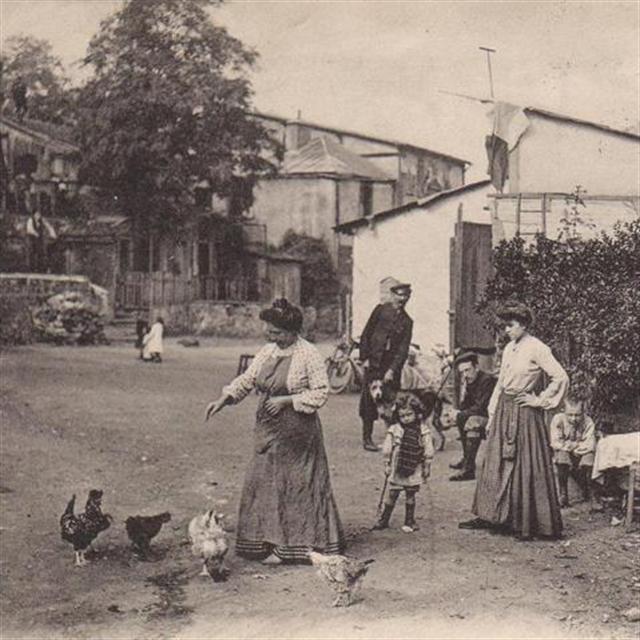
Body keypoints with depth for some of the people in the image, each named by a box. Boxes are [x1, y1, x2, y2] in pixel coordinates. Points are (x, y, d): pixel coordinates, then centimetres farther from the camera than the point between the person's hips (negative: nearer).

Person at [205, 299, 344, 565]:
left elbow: (321, 392, -12)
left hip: (296, 431, -7)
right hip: (268, 430, 7)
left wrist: (286, 400, -17)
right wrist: (224, 398, -5)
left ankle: (286, 547, 6)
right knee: (264, 482, 7)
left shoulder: (310, 355, -11)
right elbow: (246, 379, 10)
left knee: (295, 485, -1)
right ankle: (268, 542, 16)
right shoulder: (266, 352, 8)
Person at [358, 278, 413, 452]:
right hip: (373, 364, -2)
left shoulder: (407, 321, 7)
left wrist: (392, 370, -10)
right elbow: (366, 335, 2)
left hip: (392, 366, 2)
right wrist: (364, 358, -5)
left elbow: (404, 349, 1)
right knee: (369, 401, 0)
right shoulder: (381, 310, 2)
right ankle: (367, 438, 8)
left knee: (392, 402, -2)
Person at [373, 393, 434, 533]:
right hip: (397, 469, 1)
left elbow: (428, 449, -1)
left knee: (410, 495, 9)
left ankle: (409, 521, 20)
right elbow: (387, 449, 3)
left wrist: (427, 466, 0)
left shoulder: (423, 430, -5)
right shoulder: (394, 430, -3)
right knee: (392, 494, 6)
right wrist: (387, 464, 2)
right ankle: (384, 520, 16)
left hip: (414, 469, -1)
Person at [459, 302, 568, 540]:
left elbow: (561, 378, -17)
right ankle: (489, 516, 16)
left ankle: (528, 524, 4)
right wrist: (492, 415, 14)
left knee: (526, 466, -3)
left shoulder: (537, 349, -11)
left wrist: (539, 400, -12)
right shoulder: (508, 349, 11)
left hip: (524, 412, -8)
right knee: (495, 463, 9)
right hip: (504, 410, 8)